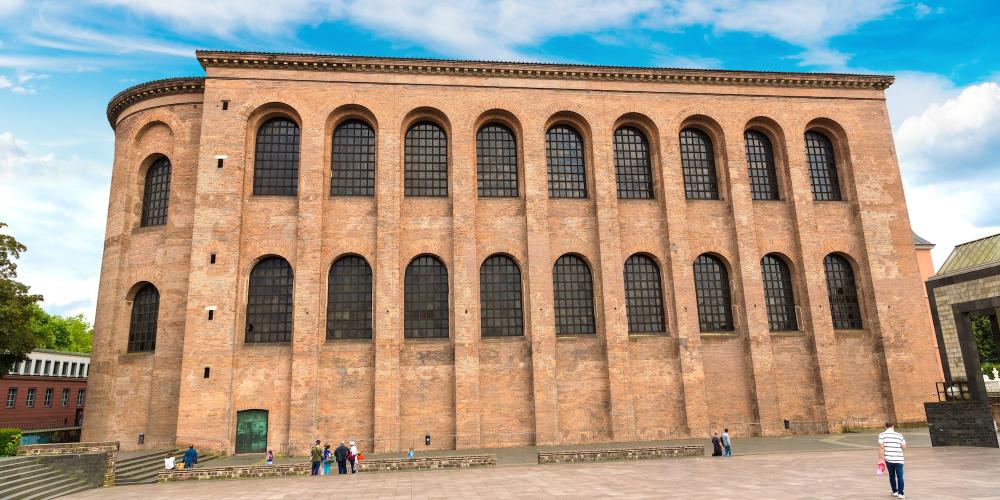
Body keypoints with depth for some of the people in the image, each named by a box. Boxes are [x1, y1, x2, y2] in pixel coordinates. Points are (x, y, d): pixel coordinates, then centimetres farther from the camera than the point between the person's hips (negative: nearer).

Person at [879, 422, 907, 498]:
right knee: (900, 476, 4)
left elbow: (881, 447, -7)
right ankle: (900, 493, 0)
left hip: (888, 459, 0)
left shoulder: (882, 435, -1)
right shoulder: (899, 435, 2)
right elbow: (904, 447, 5)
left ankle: (895, 491, 23)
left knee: (892, 475, 16)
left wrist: (880, 459, -3)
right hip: (899, 459, 0)